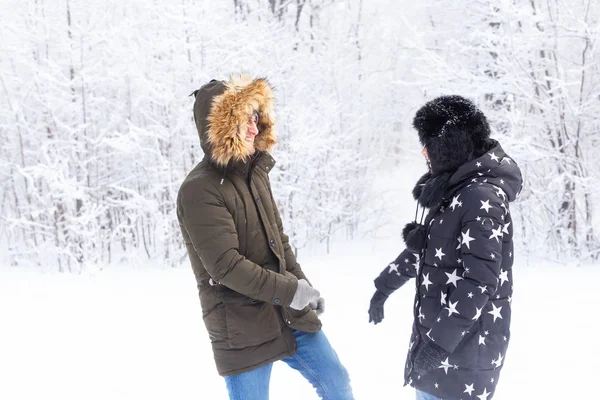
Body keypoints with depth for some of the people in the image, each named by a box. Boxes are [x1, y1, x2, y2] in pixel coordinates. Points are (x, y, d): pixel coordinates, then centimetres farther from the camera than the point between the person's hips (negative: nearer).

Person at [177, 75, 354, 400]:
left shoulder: (255, 171, 9)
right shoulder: (199, 191, -17)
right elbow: (225, 264, -23)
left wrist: (304, 286, 11)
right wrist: (290, 290, -21)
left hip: (289, 313, 8)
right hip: (242, 329, -8)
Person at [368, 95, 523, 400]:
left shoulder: (482, 197, -18)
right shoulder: (453, 191, 11)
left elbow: (479, 281, -23)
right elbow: (423, 249, 24)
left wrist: (441, 340, -24)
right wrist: (384, 286, 31)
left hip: (464, 345, -9)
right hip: (440, 333, 9)